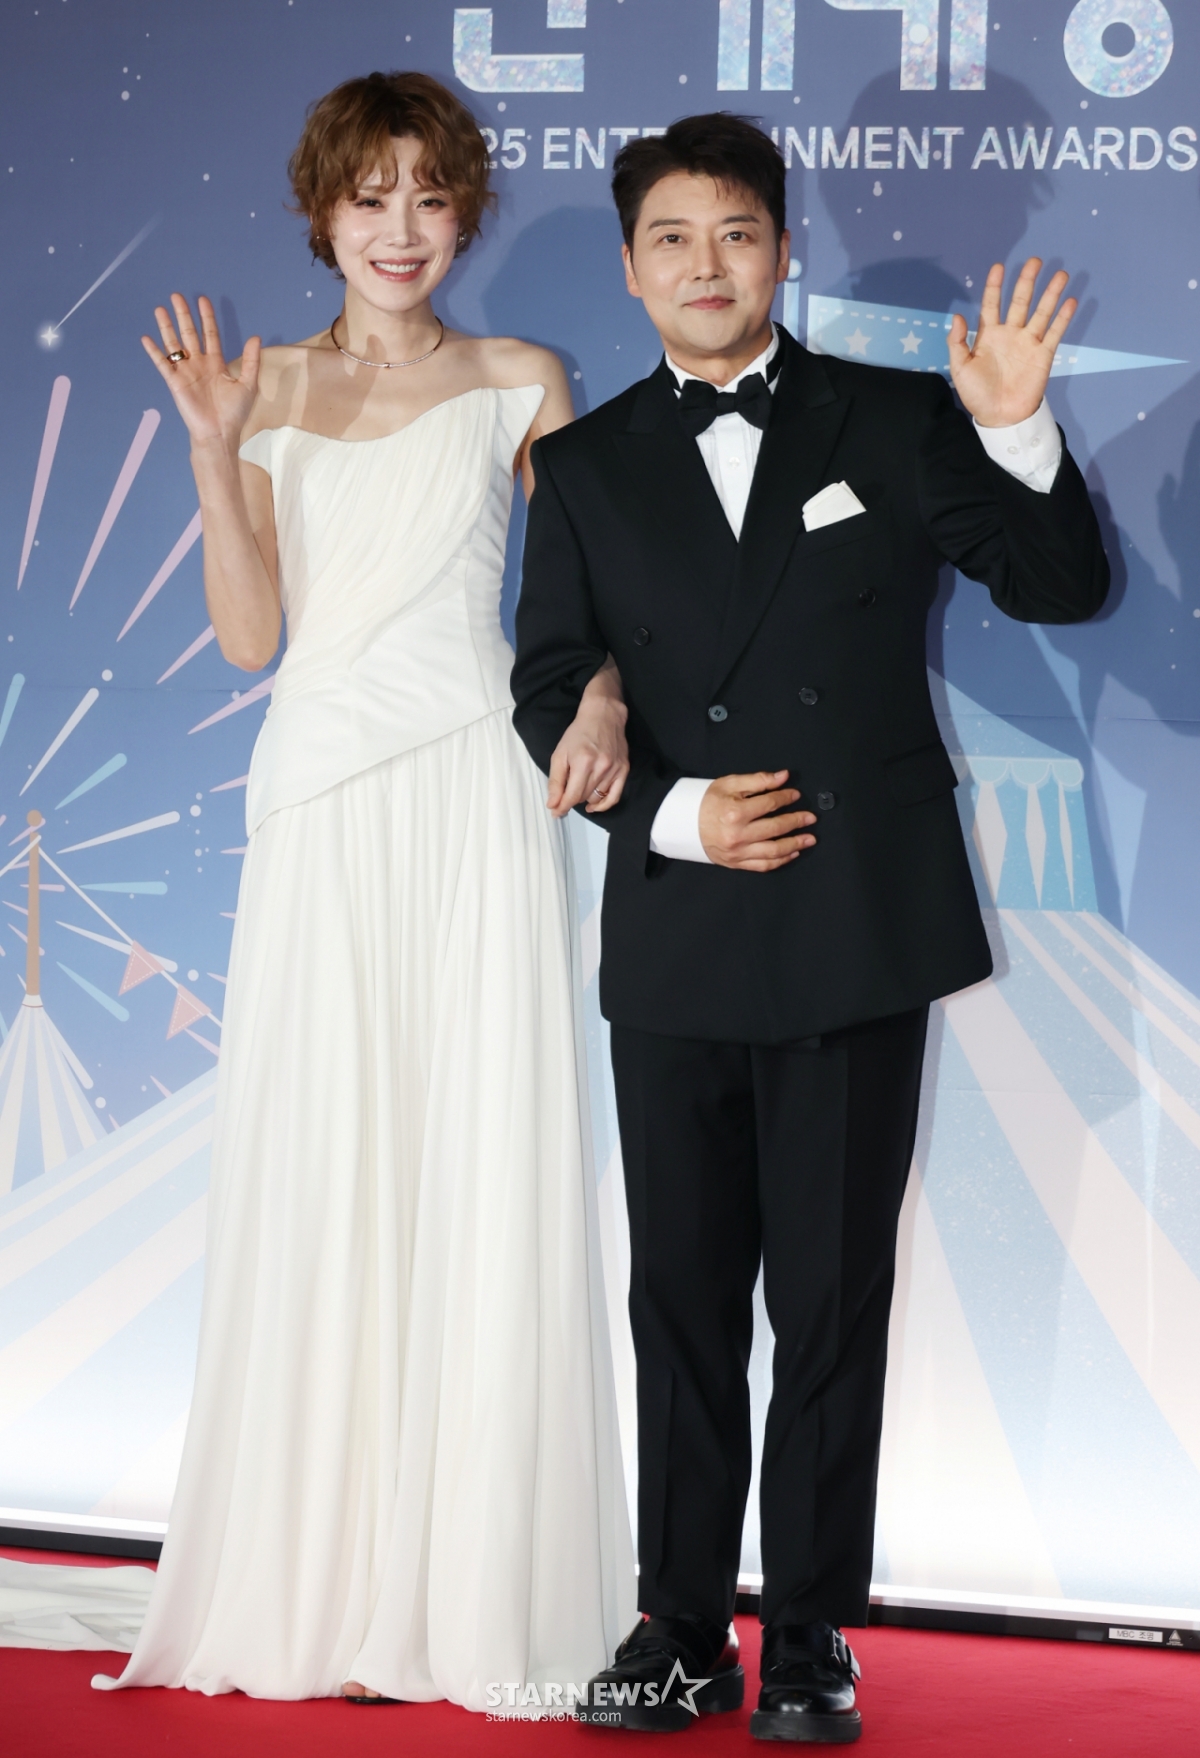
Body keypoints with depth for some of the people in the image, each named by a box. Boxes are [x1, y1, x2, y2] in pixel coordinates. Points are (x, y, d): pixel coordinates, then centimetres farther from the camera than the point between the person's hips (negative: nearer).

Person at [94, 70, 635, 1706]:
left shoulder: (521, 386, 8)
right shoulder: (271, 390, 11)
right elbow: (249, 631, 5)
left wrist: (603, 696, -9)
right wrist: (214, 451, -5)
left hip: (477, 802, -1)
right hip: (322, 815, 2)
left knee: (483, 1184, -3)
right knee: (313, 1183, 1)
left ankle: (476, 1592, 5)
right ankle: (314, 1587, 11)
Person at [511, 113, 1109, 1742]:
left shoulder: (892, 424, 4)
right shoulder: (587, 466, 8)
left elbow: (1062, 587, 2)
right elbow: (550, 693, 6)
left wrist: (1017, 433, -16)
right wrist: (673, 812, -10)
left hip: (860, 934, -2)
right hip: (678, 943, 2)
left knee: (834, 1301, 4)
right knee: (682, 1298, 8)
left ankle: (813, 1639, 14)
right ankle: (684, 1630, 18)